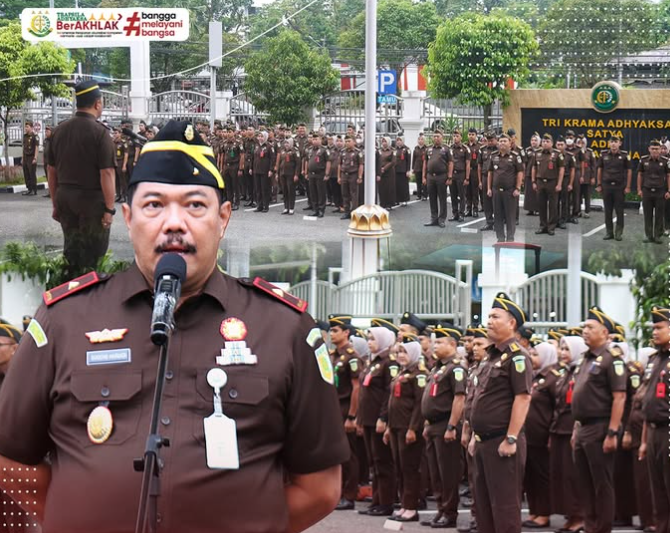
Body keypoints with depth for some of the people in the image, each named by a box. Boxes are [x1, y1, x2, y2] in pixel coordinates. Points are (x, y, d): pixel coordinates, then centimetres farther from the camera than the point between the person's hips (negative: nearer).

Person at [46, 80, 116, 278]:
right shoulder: (99, 132, -13)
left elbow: (51, 170, 11)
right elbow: (106, 173, -17)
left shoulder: (59, 130, 5)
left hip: (64, 197, 6)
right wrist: (109, 209, -12)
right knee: (93, 254, 2)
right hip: (91, 199, -6)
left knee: (71, 250, 14)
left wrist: (56, 204, 19)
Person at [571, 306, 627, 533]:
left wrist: (612, 433, -21)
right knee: (585, 484, 11)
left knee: (602, 484, -3)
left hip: (600, 429, -9)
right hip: (583, 429, 9)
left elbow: (619, 397, -17)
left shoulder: (611, 358, -11)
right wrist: (576, 429, 18)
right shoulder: (587, 359, 16)